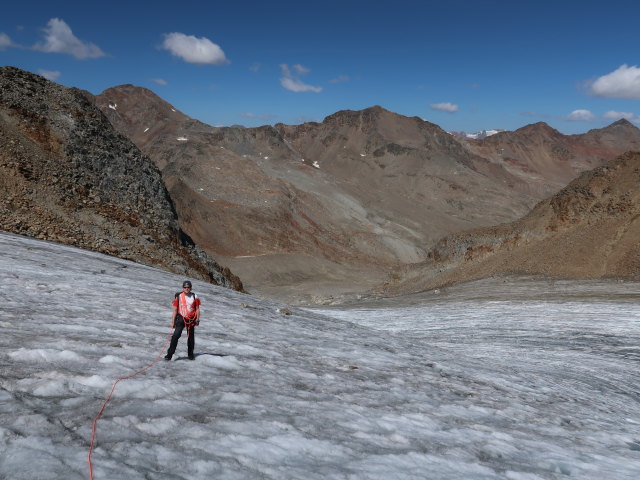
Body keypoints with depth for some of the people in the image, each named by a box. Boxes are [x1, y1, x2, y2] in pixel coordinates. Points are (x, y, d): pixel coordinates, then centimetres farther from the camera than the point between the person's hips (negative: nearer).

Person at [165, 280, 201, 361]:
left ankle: (190, 354, 28)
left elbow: (197, 309, 7)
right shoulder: (178, 296, -3)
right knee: (176, 335, -17)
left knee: (191, 337, 11)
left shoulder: (194, 297, 0)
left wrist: (197, 319, -4)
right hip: (181, 318, -2)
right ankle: (169, 354, -15)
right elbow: (175, 310, 1)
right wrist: (173, 321, -2)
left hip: (191, 319, 2)